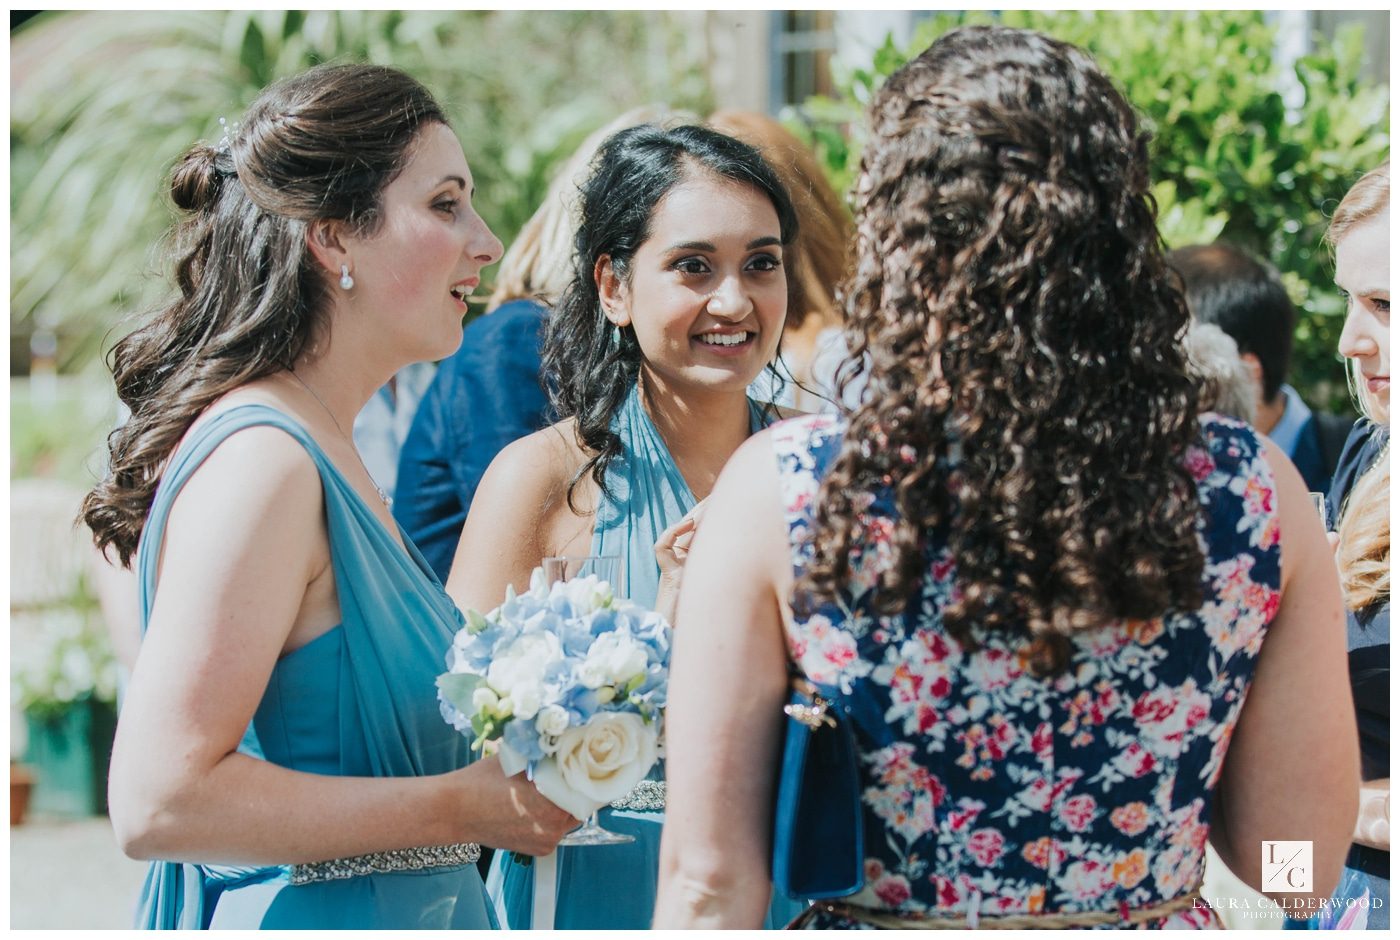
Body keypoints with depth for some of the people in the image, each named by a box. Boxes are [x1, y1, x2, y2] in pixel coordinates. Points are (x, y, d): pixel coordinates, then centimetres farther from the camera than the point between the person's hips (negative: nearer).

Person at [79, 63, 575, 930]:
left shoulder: (324, 449, 8)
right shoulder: (259, 463, -19)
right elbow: (159, 801, -26)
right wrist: (463, 808, -20)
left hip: (400, 913, 9)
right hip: (311, 917, -9)